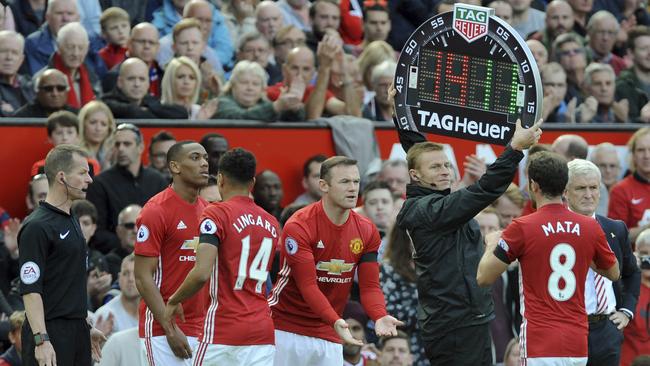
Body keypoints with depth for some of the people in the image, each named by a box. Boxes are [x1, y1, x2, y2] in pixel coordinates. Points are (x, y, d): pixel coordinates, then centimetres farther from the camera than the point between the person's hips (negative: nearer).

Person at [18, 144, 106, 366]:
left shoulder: (71, 221, 15)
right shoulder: (37, 227, -13)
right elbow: (30, 289, -18)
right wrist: (41, 339, -25)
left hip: (77, 331, 9)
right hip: (49, 333, -9)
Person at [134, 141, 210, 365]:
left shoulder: (207, 210, 11)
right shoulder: (156, 210, -10)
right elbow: (143, 277, -12)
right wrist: (171, 329, -16)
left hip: (201, 328, 7)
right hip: (162, 329, -7)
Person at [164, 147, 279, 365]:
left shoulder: (216, 214, -7)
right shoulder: (271, 223, 14)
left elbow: (202, 273, -18)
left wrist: (174, 302, -4)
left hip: (224, 331, -6)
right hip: (263, 333, 6)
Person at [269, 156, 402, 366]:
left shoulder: (366, 231, 1)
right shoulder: (298, 227, -16)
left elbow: (369, 287, 0)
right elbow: (308, 286, -21)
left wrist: (380, 317, -22)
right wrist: (336, 322, -35)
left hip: (328, 335, 5)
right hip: (286, 330, -5)